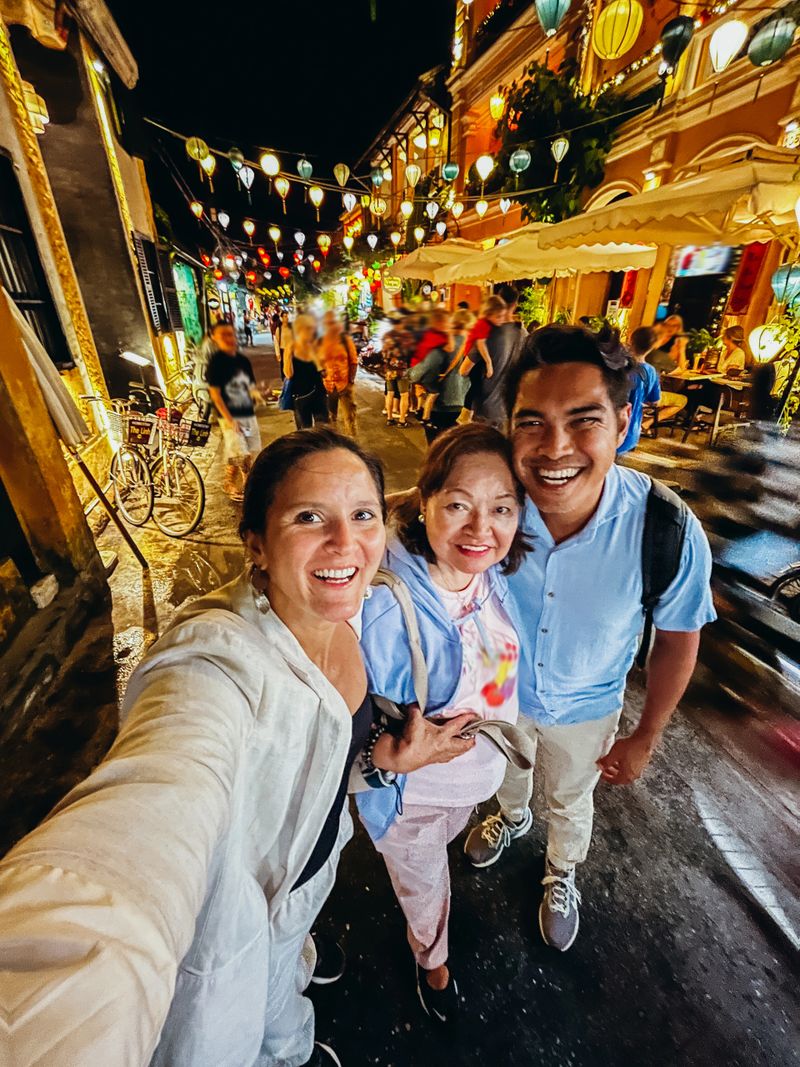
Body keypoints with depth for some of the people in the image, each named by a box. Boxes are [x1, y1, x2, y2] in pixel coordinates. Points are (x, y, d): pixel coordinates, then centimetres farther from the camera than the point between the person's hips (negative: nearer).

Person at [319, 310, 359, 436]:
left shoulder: (346, 340, -3)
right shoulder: (320, 342, -1)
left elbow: (354, 362, 0)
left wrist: (351, 380, -6)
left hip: (344, 384, -1)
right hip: (327, 386, 2)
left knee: (349, 416, 3)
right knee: (329, 418, 14)